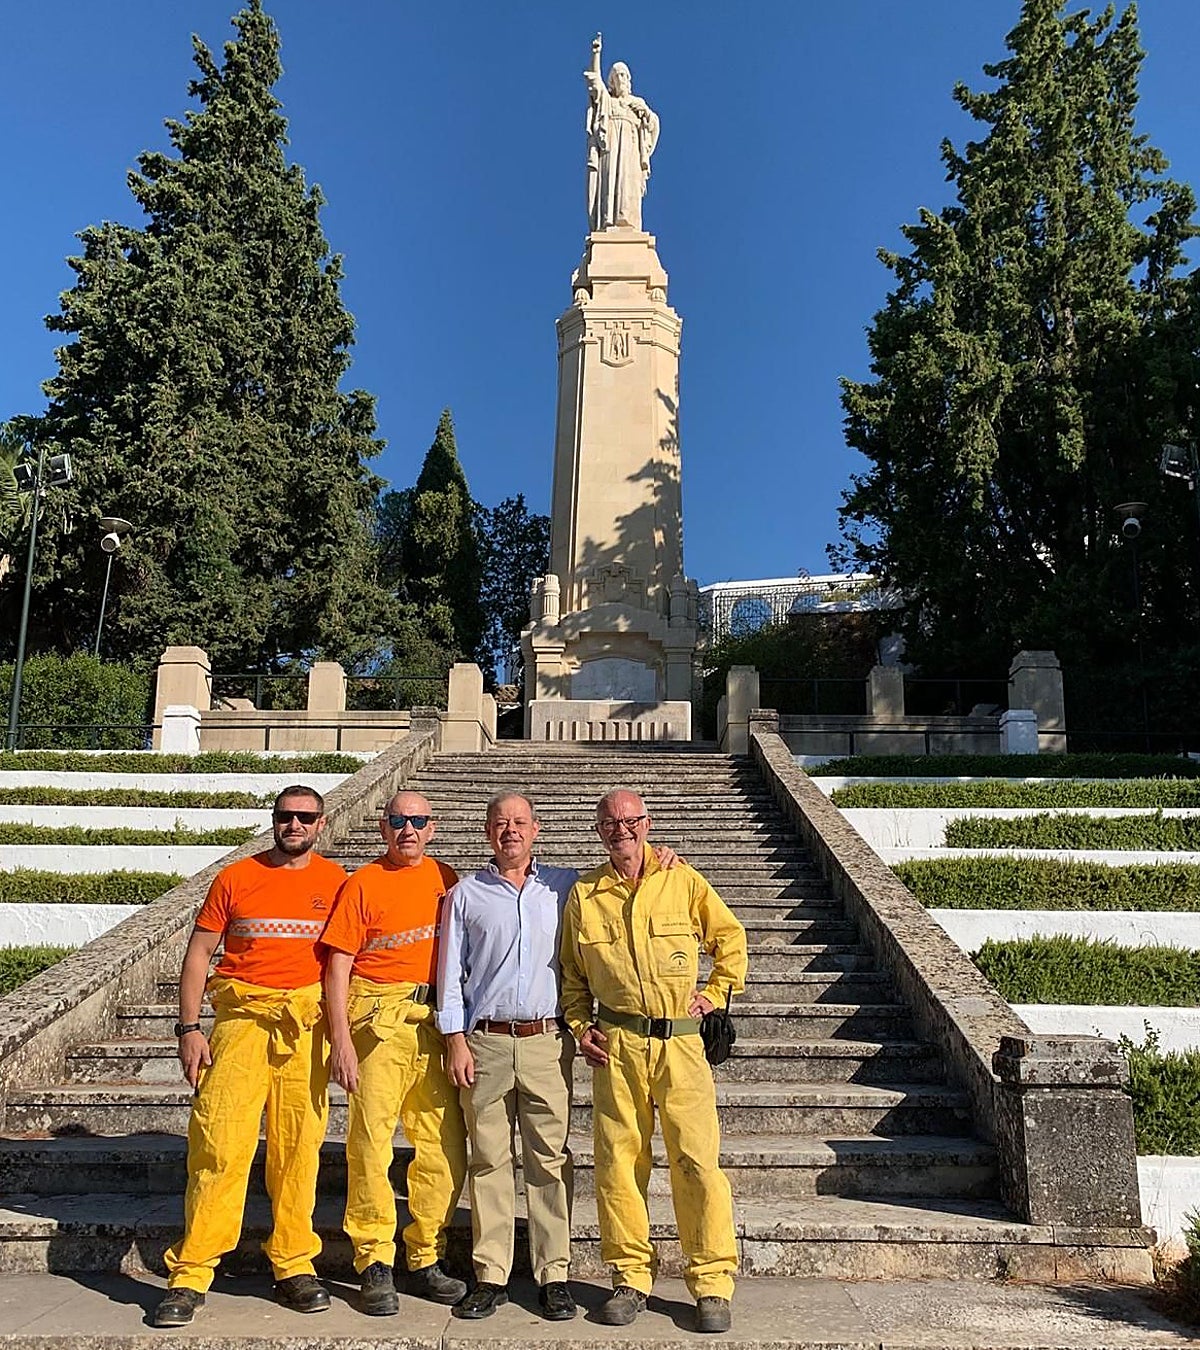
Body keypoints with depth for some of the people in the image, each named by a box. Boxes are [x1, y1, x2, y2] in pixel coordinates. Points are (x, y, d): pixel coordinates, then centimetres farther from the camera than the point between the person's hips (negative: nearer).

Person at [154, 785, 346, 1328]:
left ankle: (293, 1266, 19)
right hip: (241, 1016, -1)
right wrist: (188, 1027, -2)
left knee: (299, 1145, 5)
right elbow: (199, 952, 5)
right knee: (219, 1141, -5)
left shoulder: (336, 882, 6)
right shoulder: (235, 878, 4)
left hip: (308, 1020, 1)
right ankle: (190, 1275, 6)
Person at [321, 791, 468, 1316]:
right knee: (370, 1140, -3)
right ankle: (376, 1264, 12)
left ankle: (426, 1260, 20)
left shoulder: (446, 880, 11)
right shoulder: (362, 884, 0)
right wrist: (341, 1040, -12)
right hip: (379, 1019, -4)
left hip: (438, 1018, 4)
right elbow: (338, 966, -4)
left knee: (446, 1145, 5)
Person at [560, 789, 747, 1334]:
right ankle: (630, 1279, 21)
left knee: (697, 1161, -2)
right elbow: (571, 972, 17)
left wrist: (715, 992, 5)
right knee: (617, 1161, 5)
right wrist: (580, 1026, 6)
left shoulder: (683, 882, 4)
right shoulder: (584, 895, 7)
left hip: (680, 1041, -1)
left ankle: (712, 1283, 12)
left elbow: (730, 937, 14)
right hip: (616, 1044, 2)